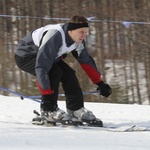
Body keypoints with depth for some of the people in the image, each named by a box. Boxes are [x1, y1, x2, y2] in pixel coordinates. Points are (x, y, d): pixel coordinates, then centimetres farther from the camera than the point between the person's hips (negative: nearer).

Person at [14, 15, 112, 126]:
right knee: (54, 72, -28)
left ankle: (76, 109, 5)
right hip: (25, 56, -8)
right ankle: (48, 111, -18)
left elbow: (86, 61, 3)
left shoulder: (78, 39, -13)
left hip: (46, 54, 8)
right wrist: (47, 94, -44)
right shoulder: (55, 37, -39)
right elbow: (42, 67, -42)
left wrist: (100, 83, 2)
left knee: (68, 74, -8)